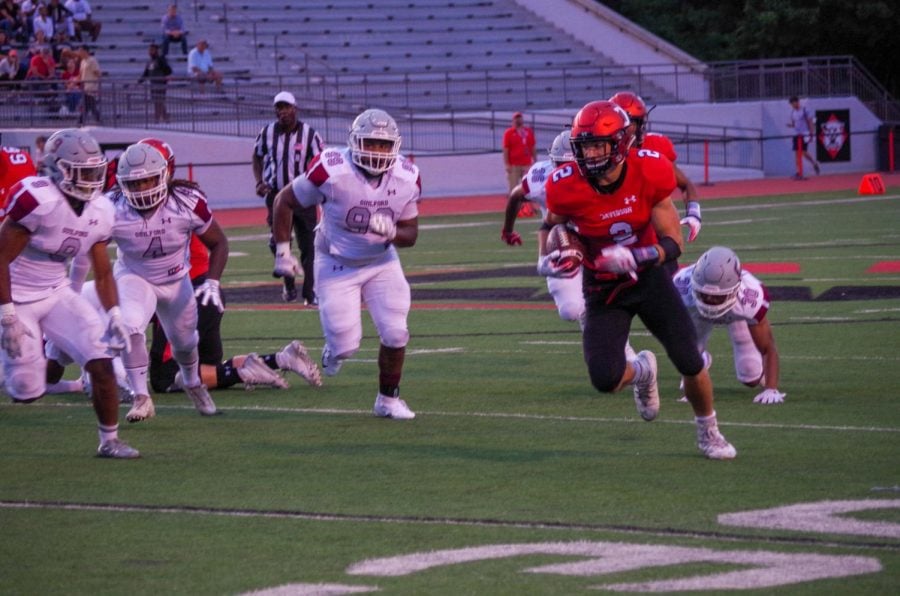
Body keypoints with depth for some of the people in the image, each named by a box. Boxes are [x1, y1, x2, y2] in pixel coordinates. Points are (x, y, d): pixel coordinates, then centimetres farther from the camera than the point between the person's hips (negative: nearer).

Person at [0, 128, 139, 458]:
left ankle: (110, 440, 6)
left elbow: (103, 274, 10)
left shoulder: (99, 213, -1)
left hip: (57, 294, 6)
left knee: (102, 363, -8)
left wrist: (115, 316, -5)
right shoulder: (38, 200, -24)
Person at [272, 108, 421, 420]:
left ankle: (388, 399, 14)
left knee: (395, 334, -9)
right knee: (347, 345, -8)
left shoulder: (407, 178, -14)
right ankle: (336, 349, 32)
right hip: (337, 264, -3)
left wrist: (392, 232, -26)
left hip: (382, 262, 3)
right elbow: (284, 201, -10)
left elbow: (410, 234, -2)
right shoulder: (331, 171, -26)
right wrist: (283, 252, -9)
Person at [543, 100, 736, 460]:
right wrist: (553, 256, -16)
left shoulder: (649, 174, -22)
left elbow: (673, 243, -17)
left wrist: (635, 258, -35)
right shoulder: (567, 187, -21)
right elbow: (553, 224, 4)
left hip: (649, 278, 0)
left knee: (692, 365, -1)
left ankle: (708, 432, 30)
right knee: (605, 380, -17)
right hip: (604, 291, 0)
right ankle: (641, 372, 23)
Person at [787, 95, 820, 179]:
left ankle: (815, 163, 8)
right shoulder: (793, 112, 12)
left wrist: (812, 134, -11)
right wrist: (790, 125, -5)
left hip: (804, 134, -6)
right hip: (796, 134, 6)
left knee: (804, 152, -11)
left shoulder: (804, 110, -7)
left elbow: (810, 122, -7)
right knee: (797, 153, 6)